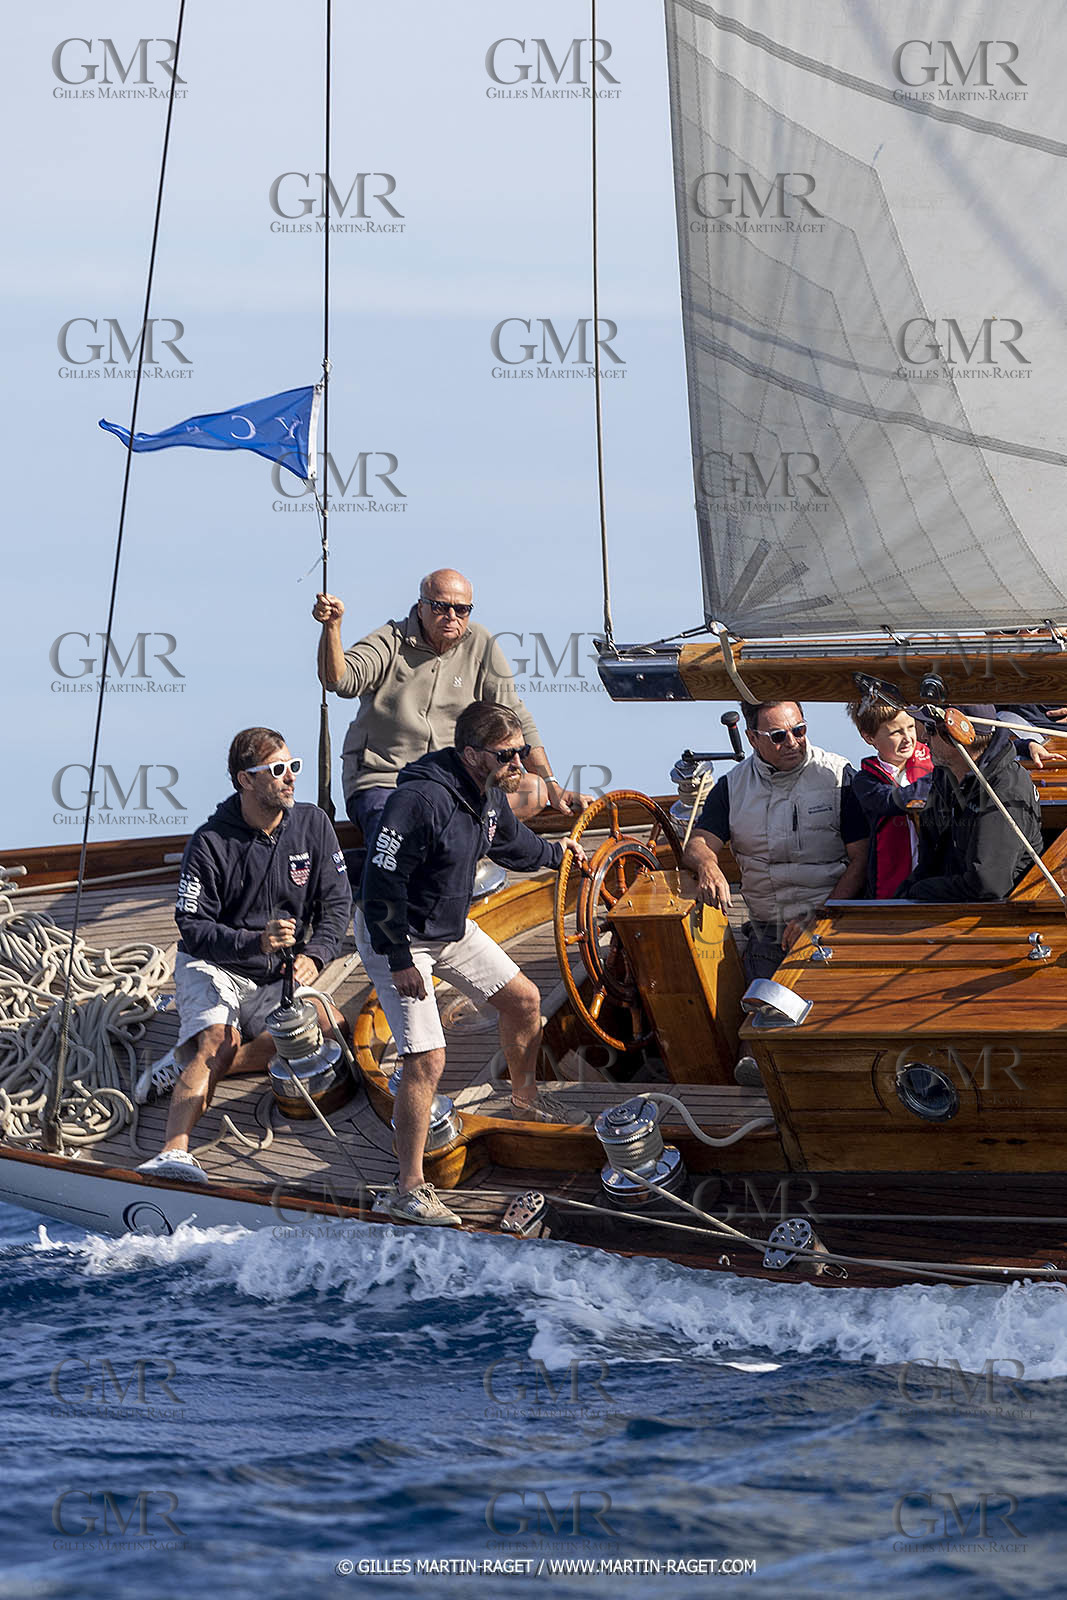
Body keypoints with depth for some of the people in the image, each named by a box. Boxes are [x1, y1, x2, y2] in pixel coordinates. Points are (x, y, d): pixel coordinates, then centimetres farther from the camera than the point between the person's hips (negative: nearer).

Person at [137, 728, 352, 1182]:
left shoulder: (312, 826, -2)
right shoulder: (211, 842, -15)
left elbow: (336, 902, 0)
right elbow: (193, 927, -17)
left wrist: (313, 956, -19)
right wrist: (256, 942, -34)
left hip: (277, 976, 5)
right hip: (212, 967, -5)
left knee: (333, 1029, -18)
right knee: (218, 1045, -31)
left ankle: (192, 1060, -15)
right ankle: (174, 1152, -51)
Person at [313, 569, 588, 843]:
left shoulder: (481, 645, 4)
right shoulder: (390, 642, -6)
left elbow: (515, 721, 7)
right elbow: (341, 680, -23)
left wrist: (552, 788, 3)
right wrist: (332, 626, -41)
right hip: (380, 782, -5)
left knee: (535, 791, -19)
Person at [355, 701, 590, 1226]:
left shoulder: (489, 794, -4)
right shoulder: (421, 799, -32)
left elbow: (510, 842, 22)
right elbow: (382, 884, -29)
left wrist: (554, 852, 39)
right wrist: (399, 961, -26)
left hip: (451, 926, 9)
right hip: (397, 936, -9)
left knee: (524, 1000, 17)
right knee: (427, 1059, -15)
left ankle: (523, 1099, 44)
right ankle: (409, 1188, -7)